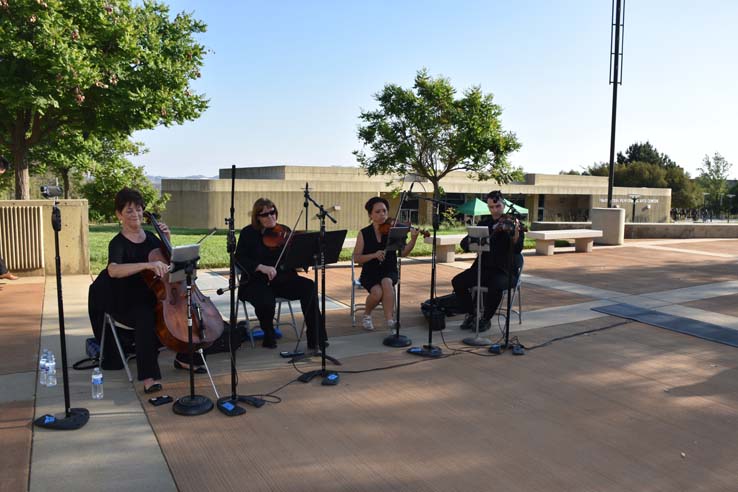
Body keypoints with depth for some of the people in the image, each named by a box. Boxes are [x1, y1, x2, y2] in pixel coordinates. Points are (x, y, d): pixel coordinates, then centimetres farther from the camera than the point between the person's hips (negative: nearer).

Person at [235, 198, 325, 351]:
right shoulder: (248, 233, 2)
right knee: (267, 301, -35)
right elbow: (239, 258, -8)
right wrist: (261, 267, -24)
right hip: (256, 281, -2)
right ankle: (269, 335, 1)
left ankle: (315, 338, -20)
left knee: (309, 287, -25)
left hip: (283, 279, 3)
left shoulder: (284, 231, 8)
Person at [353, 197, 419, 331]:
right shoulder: (364, 234, 0)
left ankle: (389, 319, -31)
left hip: (389, 271, 0)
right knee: (377, 292, -30)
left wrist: (413, 239, -27)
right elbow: (356, 258, -6)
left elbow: (403, 252, -10)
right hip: (370, 273, 0)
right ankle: (366, 315, 2)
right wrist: (374, 255, -21)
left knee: (386, 282, -35)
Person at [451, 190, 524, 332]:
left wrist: (516, 233, -37)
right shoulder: (484, 224, 12)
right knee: (457, 282, -16)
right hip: (484, 267, 4)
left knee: (495, 286, -35)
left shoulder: (513, 224, -1)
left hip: (506, 270, -4)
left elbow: (518, 249, -16)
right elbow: (464, 244, 8)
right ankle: (471, 314, 3)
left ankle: (485, 319, -11)